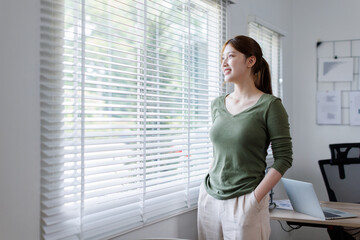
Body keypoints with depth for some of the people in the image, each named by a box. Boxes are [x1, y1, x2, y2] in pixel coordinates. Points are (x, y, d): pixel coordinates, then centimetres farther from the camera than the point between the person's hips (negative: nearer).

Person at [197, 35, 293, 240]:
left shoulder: (269, 105, -8)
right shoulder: (218, 104, 8)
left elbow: (284, 159, -9)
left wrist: (255, 199, -14)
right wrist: (207, 187, 7)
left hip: (244, 204, -5)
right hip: (209, 199, 5)